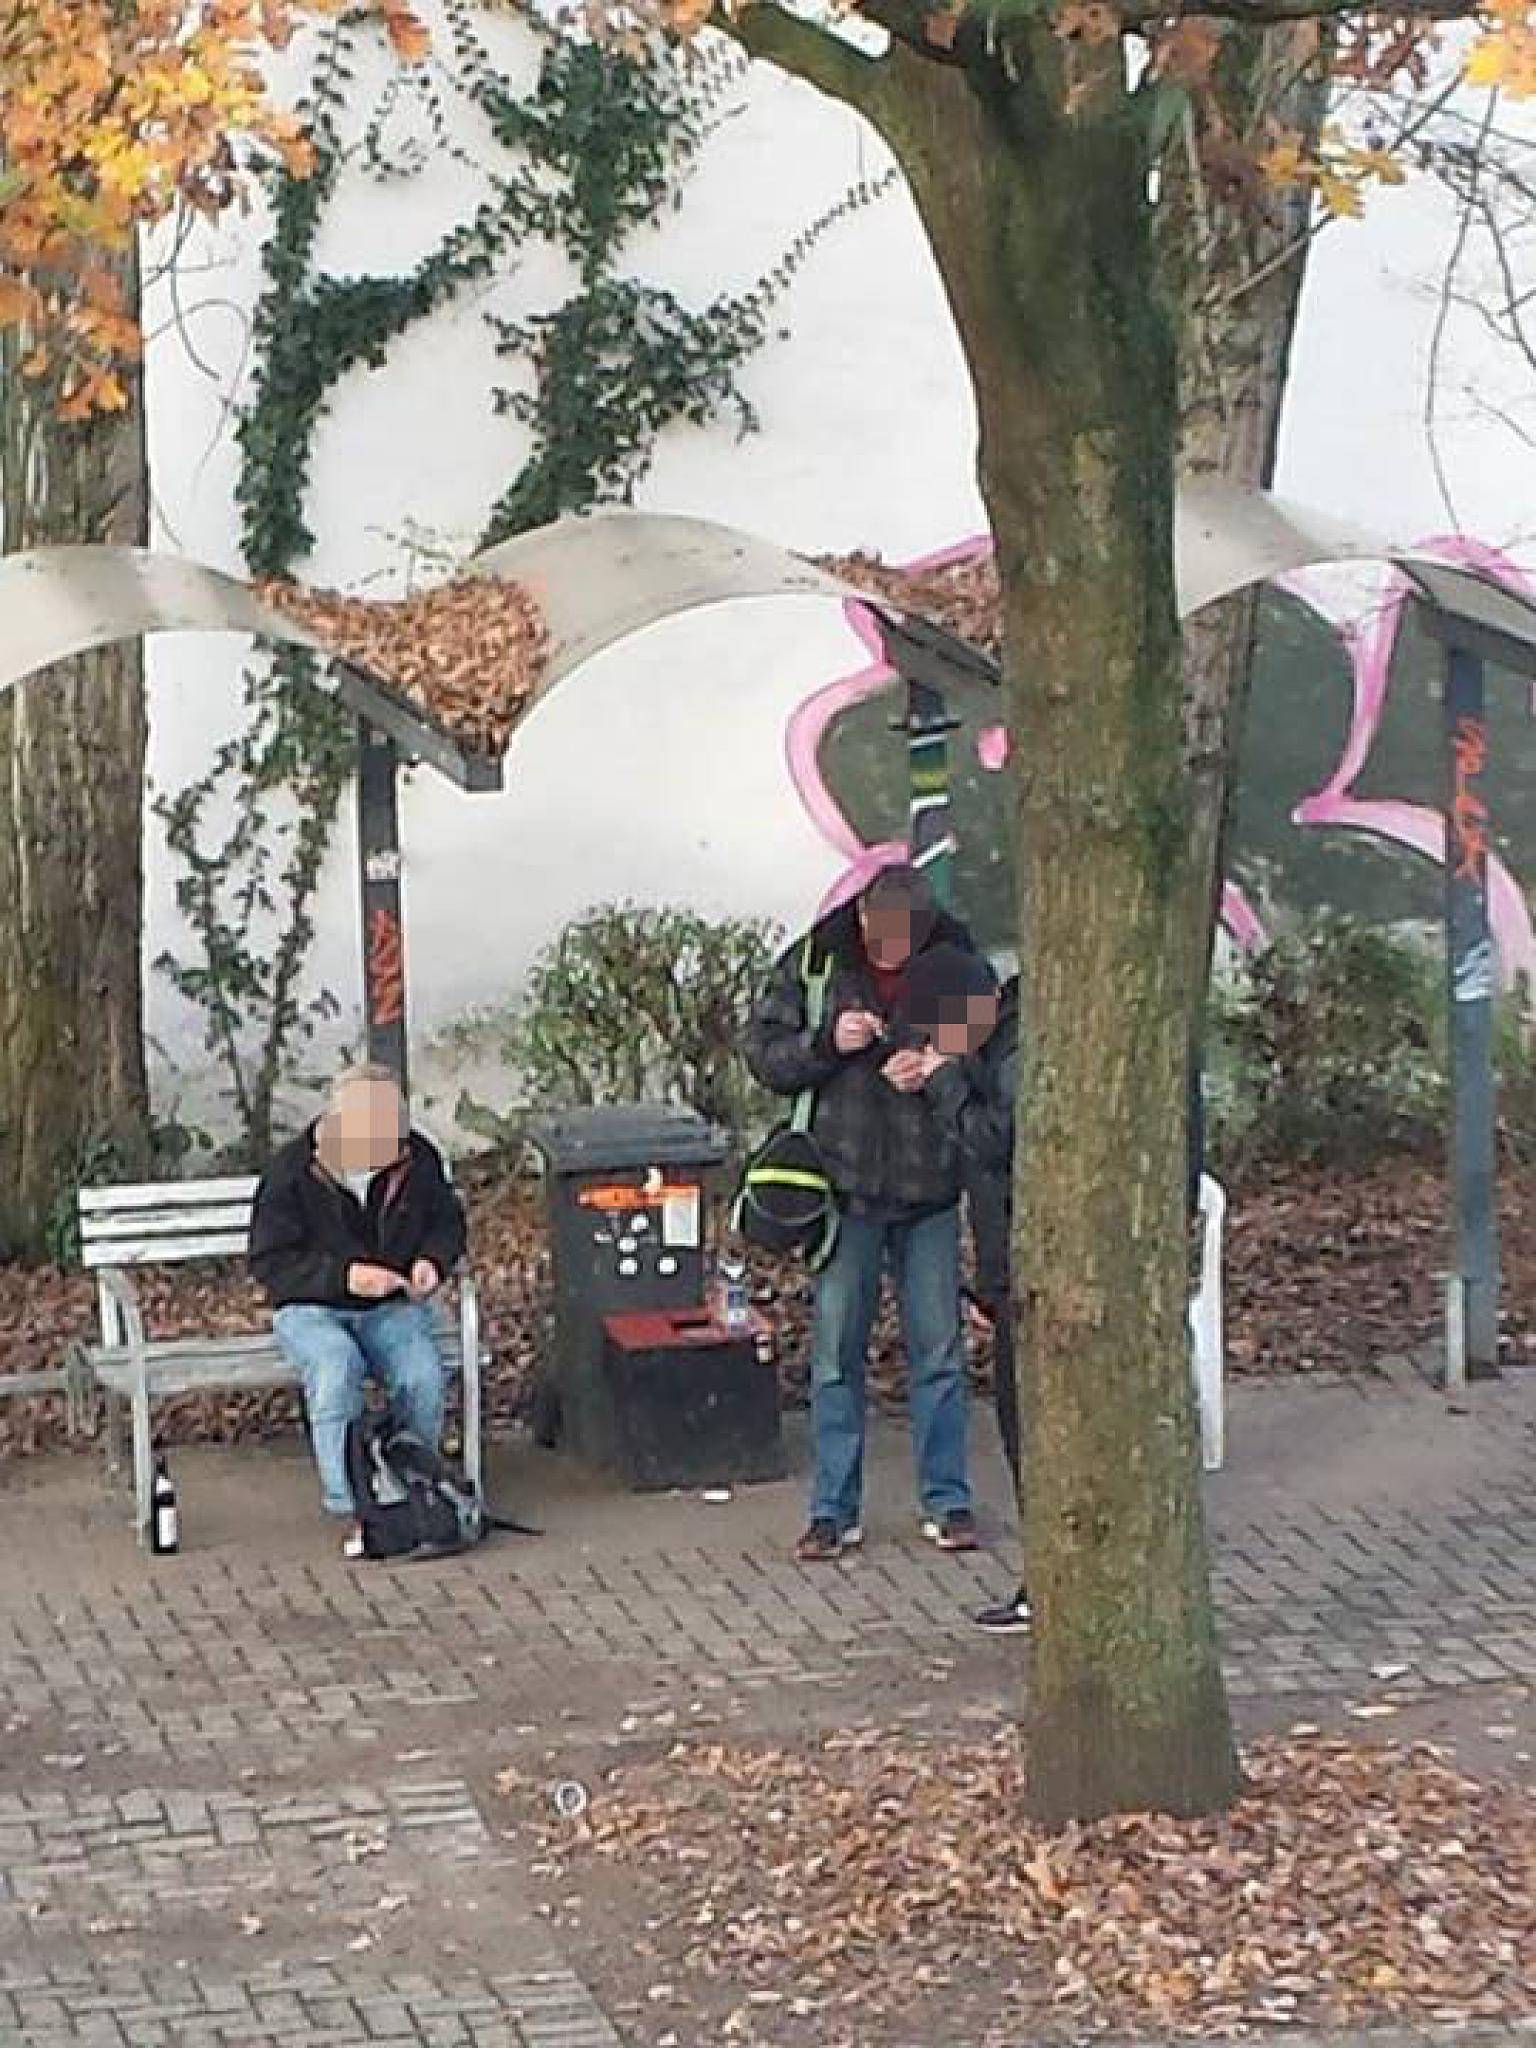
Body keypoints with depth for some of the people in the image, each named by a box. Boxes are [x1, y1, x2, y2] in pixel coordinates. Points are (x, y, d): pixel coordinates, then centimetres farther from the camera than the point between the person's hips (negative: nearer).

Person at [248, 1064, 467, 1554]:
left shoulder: (419, 1160, -2)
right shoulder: (292, 1173, -13)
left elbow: (447, 1221, 16)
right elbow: (269, 1260, -12)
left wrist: (432, 1259, -7)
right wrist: (341, 1275, -25)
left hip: (391, 1307, 3)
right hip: (312, 1310, -3)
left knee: (422, 1375, -29)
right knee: (336, 1369, -36)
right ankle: (353, 1511, -32)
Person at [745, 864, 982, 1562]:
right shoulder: (814, 962, -4)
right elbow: (763, 1052, -2)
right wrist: (827, 1042, -20)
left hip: (929, 1189, 1)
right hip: (845, 1188, -1)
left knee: (938, 1350, 7)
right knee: (835, 1353, 3)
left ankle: (947, 1503, 17)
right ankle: (834, 1511, 11)